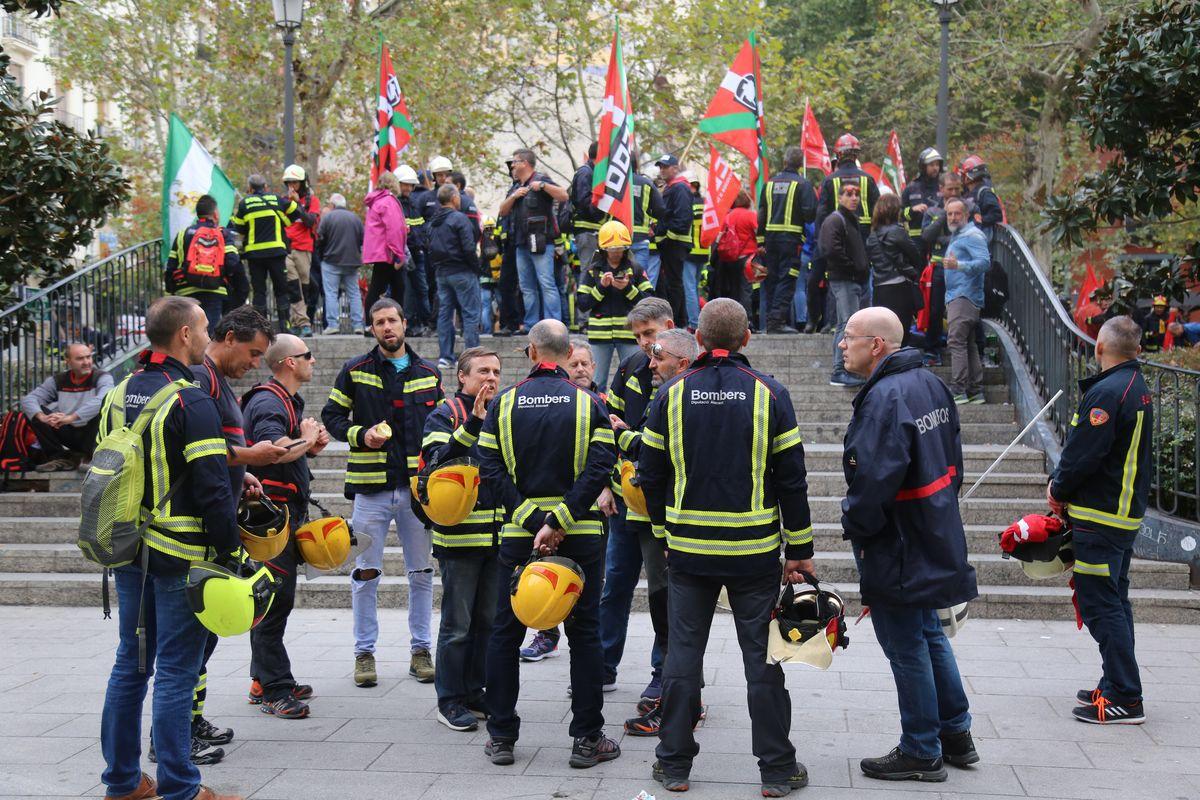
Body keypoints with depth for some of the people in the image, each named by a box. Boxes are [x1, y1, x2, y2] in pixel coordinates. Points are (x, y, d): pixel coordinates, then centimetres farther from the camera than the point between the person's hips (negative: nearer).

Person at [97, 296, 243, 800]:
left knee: (130, 663, 15)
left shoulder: (117, 395, 10)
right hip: (178, 555, -8)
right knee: (176, 672, -2)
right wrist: (231, 550, -12)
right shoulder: (191, 402, -15)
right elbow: (212, 488, -19)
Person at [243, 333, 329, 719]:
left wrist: (311, 444, 8)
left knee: (274, 597, 15)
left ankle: (264, 680, 24)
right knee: (275, 598, -8)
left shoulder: (288, 400, 19)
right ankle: (274, 691, -4)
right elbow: (275, 450, -32)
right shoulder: (267, 402, -15)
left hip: (288, 510, 11)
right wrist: (306, 440, -14)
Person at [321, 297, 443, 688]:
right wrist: (361, 434, -10)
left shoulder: (428, 373, 9)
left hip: (418, 484, 2)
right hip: (370, 485, -2)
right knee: (366, 574, 2)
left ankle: (421, 650, 18)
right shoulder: (355, 371, 4)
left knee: (422, 573, 7)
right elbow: (331, 416, 7)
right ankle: (364, 652, 13)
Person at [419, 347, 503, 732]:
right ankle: (450, 700, 9)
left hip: (498, 535, 6)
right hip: (460, 535, -6)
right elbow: (438, 462, -24)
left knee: (488, 620, 12)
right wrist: (473, 423, -31)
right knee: (458, 623, -1)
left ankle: (475, 692, 23)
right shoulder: (446, 415, -5)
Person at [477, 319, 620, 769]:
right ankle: (587, 739, 10)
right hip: (580, 535, -1)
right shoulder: (589, 403, -3)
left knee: (506, 633, 12)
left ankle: (501, 737, 15)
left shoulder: (504, 403, 1)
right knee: (584, 633, 8)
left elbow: (491, 471, -8)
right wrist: (558, 521, -17)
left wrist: (532, 520, -12)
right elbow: (599, 468, -15)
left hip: (518, 533, 1)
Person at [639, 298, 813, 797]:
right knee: (762, 657, 6)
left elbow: (652, 474, 5)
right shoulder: (770, 394, -5)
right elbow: (791, 479, -4)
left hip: (688, 549, 1)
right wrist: (799, 550, 4)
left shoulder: (671, 394, -1)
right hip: (755, 551, -1)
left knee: (683, 653, 9)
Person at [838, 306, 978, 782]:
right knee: (929, 634, 21)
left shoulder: (884, 397, -23)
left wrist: (857, 527, -13)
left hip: (897, 546, -10)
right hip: (936, 538, 10)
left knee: (906, 647, 3)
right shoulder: (931, 384, 8)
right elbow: (951, 455, 15)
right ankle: (956, 736, 32)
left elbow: (874, 477, -28)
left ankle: (921, 753, 14)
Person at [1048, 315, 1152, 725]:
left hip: (1099, 518, -10)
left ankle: (1124, 699, -4)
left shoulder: (1107, 392, -20)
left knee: (1101, 605, -6)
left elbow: (1082, 456, -22)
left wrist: (1058, 490, -4)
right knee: (1114, 602, 17)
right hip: (1127, 511, 10)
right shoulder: (1138, 388, 12)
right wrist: (1063, 486, 9)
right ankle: (1118, 687, 24)